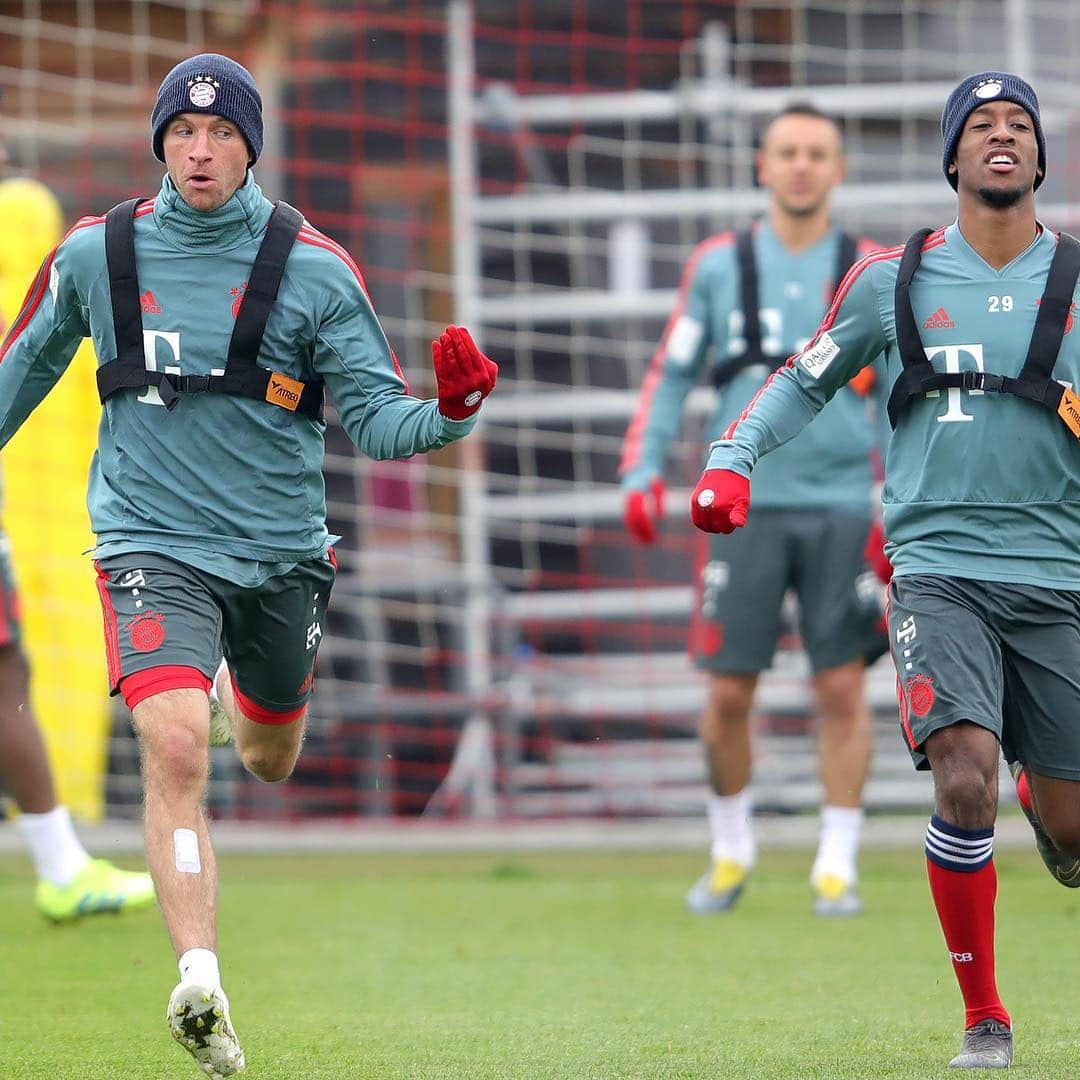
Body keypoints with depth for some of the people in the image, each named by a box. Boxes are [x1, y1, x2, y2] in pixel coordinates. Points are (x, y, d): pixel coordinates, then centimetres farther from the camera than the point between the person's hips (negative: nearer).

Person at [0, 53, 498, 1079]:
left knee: (270, 763, 21)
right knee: (174, 749, -23)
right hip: (152, 543, -2)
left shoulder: (313, 268, -6)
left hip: (279, 549, 2)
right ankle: (199, 981, -28)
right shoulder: (94, 255, -2)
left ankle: (248, 690, 59)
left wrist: (447, 414, -27)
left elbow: (372, 412, -6)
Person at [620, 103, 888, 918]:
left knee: (842, 687, -4)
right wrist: (642, 469, 2)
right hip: (746, 506, 0)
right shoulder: (719, 267, 7)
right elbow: (672, 375, 12)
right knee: (728, 691, -1)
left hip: (841, 507, 0)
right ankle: (732, 851, 19)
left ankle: (837, 866, 6)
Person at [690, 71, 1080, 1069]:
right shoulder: (893, 280, 6)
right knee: (966, 780, -21)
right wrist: (733, 459, 3)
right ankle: (983, 1016, -5)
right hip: (939, 566, -1)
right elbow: (805, 381, 18)